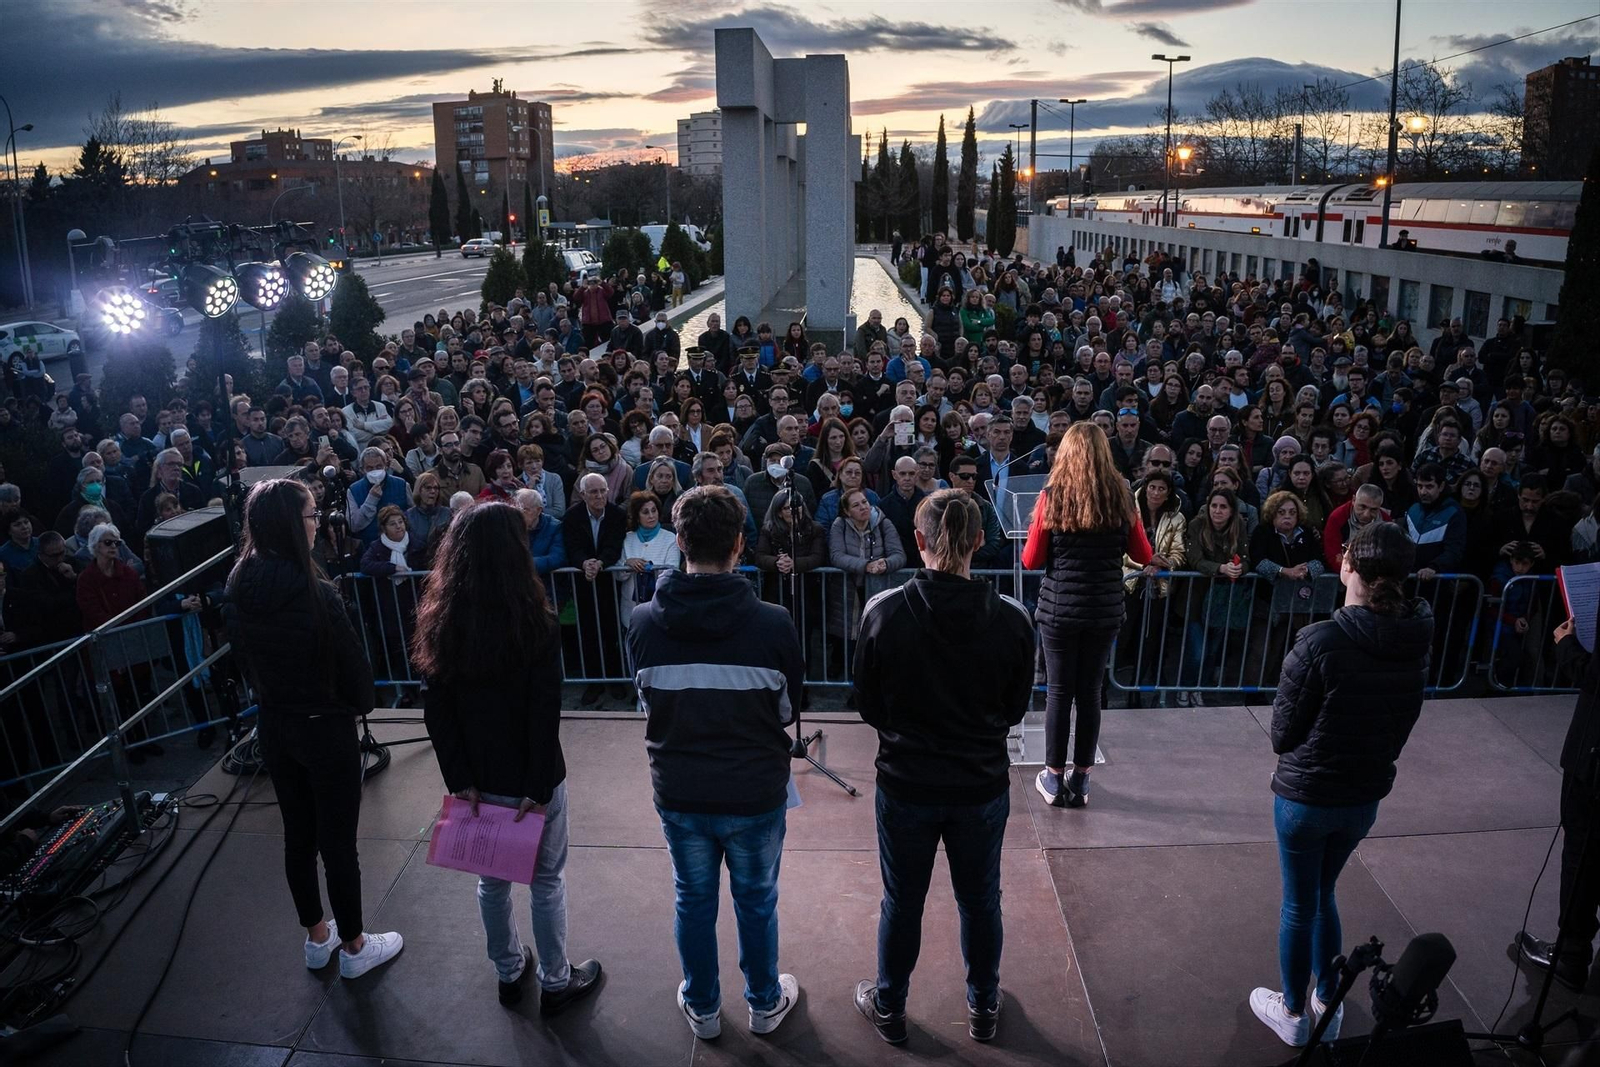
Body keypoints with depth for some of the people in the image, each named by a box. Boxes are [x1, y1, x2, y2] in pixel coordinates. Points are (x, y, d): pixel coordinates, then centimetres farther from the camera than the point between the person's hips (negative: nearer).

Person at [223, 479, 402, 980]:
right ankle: (353, 947, 23)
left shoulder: (238, 591, -5)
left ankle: (317, 937, 37)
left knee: (297, 835, 20)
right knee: (338, 842, 7)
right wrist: (362, 704, 3)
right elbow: (352, 659, -16)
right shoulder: (315, 593, -25)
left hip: (274, 727, 7)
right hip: (325, 728, -7)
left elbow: (244, 658, 6)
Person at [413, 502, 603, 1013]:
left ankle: (509, 972, 39)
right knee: (546, 880, 14)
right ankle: (555, 982, 29)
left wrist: (460, 779, -1)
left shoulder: (441, 623, -7)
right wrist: (538, 786, -14)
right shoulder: (535, 622, -20)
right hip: (530, 777, -4)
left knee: (491, 879, 21)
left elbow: (436, 710, -6)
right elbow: (545, 713, -21)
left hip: (478, 780, 4)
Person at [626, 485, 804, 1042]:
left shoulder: (643, 621, -15)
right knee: (756, 903, 19)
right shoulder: (772, 623, -21)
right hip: (756, 792, -1)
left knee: (693, 902, 21)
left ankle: (702, 1008, 40)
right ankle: (765, 1003, 40)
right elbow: (788, 707, -5)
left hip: (678, 792, 2)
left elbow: (647, 704, 1)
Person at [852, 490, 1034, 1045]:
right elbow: (1015, 708, -1)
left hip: (906, 784, -1)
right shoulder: (1012, 619, -15)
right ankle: (983, 1008, 41)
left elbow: (868, 706, -6)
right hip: (983, 785, 1)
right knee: (980, 900, 21)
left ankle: (889, 1008, 39)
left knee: (902, 901, 18)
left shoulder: (883, 612, -19)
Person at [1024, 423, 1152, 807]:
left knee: (1058, 692, 8)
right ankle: (1081, 780, 19)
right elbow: (1143, 555, 7)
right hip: (1105, 609, 2)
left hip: (1060, 608, -2)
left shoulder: (1052, 495, -8)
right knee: (1090, 692, 11)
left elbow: (1031, 561, -3)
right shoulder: (1121, 496, -2)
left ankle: (1054, 779, 16)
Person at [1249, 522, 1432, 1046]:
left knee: (1299, 904, 13)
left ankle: (1293, 1014, 30)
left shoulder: (1320, 641, -25)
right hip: (1366, 796, 5)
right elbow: (1402, 726, 5)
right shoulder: (1416, 643, -6)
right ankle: (1327, 1008, 36)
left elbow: (1282, 732, -15)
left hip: (1306, 796, -5)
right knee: (1323, 894, 25)